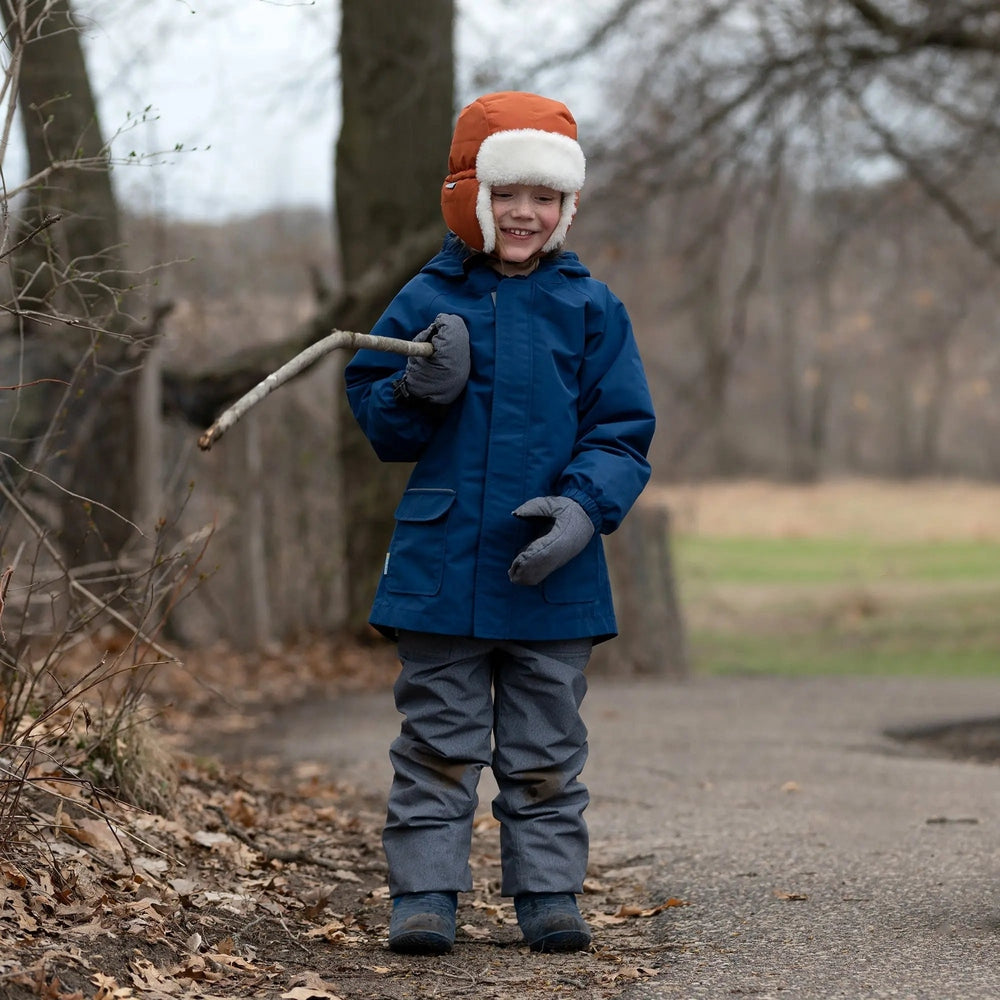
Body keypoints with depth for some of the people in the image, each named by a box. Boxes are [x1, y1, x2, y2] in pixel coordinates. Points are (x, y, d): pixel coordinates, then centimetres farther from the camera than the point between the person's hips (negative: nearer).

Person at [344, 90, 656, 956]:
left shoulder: (589, 307, 2)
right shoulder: (429, 300, 3)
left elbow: (623, 430, 2)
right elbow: (378, 420, 6)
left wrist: (584, 506, -15)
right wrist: (419, 391, -16)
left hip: (550, 575, 0)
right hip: (440, 568, 0)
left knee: (545, 749, 9)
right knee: (437, 743, 5)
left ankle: (550, 893, 18)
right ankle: (425, 893, 11)